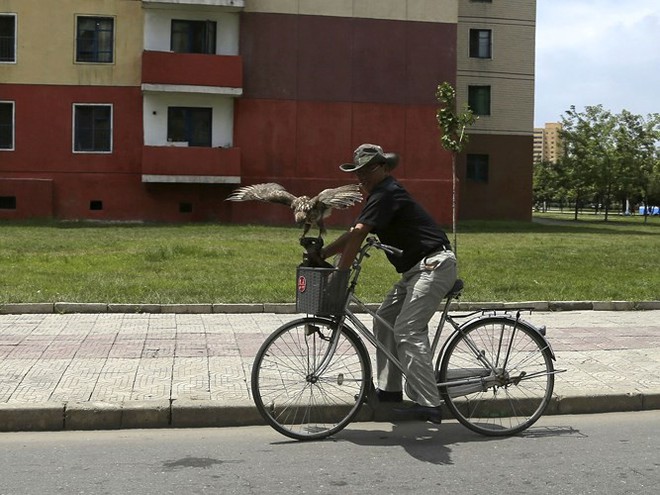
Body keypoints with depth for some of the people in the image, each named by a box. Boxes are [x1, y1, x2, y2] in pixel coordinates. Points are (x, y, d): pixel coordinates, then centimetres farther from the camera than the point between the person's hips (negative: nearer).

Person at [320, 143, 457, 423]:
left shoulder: (386, 194, -14)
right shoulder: (381, 195, 19)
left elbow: (357, 235, -22)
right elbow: (354, 235, 21)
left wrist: (340, 273, -19)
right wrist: (319, 255, 13)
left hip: (434, 265, -11)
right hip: (416, 269, 11)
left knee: (408, 331, -18)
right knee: (385, 319, 12)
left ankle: (427, 404, -19)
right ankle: (389, 389, 18)